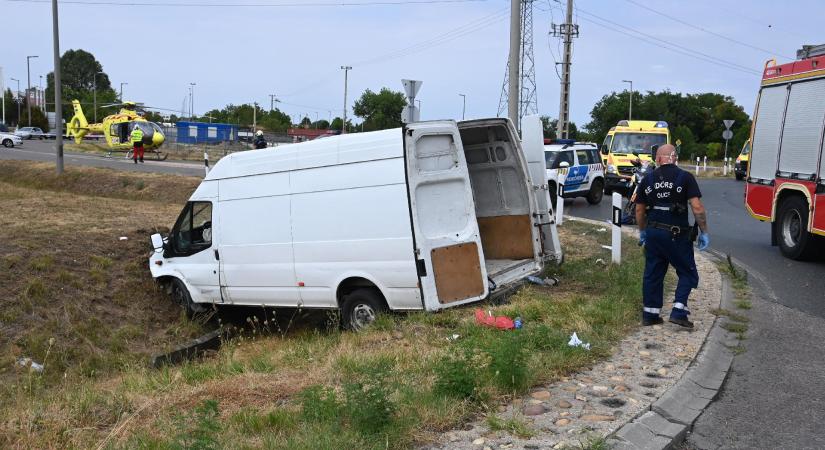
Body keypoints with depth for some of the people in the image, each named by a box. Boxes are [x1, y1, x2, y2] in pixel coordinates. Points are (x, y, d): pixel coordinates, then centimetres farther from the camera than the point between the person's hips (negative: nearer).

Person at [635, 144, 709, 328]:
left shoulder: (647, 179, 6)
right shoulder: (685, 177, -6)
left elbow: (639, 210, 12)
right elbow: (697, 207, -13)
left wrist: (642, 232, 26)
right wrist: (704, 232, -4)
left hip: (653, 232, 4)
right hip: (676, 234, -4)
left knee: (653, 273, 12)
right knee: (687, 273, 9)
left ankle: (650, 314, 16)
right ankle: (678, 311, -2)